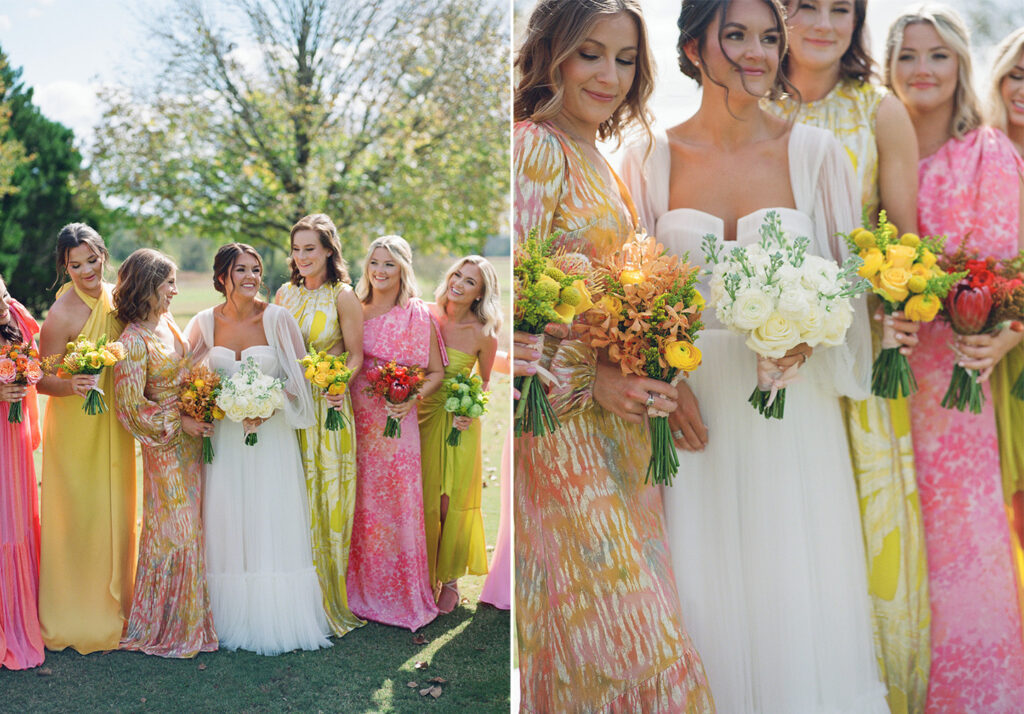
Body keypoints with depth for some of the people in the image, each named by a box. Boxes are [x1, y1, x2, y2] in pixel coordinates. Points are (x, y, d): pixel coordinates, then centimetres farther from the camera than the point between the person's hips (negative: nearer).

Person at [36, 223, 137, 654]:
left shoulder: (114, 297, 3)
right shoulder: (63, 313, -18)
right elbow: (43, 379, -15)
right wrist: (74, 386, -33)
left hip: (113, 423, 6)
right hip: (75, 427, -6)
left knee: (116, 514, 14)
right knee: (78, 517, 2)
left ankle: (113, 608, 30)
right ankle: (74, 619, 18)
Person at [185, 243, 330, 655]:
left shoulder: (277, 318, -5)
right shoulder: (205, 323, 2)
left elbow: (301, 378, -3)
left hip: (271, 433, -2)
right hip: (223, 437, 2)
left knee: (272, 525, -1)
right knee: (227, 526, 4)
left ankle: (278, 619, 12)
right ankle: (232, 618, 18)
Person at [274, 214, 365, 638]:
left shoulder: (343, 296, -4)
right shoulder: (285, 294, 10)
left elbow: (356, 354, -2)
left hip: (328, 409, -4)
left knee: (326, 498, -1)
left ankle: (330, 597, 12)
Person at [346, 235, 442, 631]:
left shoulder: (418, 315, -4)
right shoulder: (356, 310, 8)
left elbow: (436, 372, -2)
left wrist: (411, 398, -17)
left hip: (395, 421, -4)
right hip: (356, 419, 4)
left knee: (396, 502, 0)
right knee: (361, 503, 8)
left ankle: (400, 593, 14)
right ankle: (362, 586, 22)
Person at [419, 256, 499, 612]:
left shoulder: (483, 334, -11)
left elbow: (484, 382, 5)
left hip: (457, 425, -2)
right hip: (421, 418, 2)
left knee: (451, 506, 4)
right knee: (421, 503, 10)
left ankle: (450, 582, 23)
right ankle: (423, 579, 26)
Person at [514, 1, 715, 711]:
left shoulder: (597, 157, 16)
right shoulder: (536, 148, -11)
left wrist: (641, 375, 9)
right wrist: (592, 377, -21)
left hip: (617, 418, 8)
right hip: (561, 420, -8)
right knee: (608, 618, -2)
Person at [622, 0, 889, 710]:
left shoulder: (816, 152, 0)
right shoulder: (652, 159, 1)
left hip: (791, 399, 0)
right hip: (693, 399, 0)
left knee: (794, 577, 6)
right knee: (708, 578, 9)